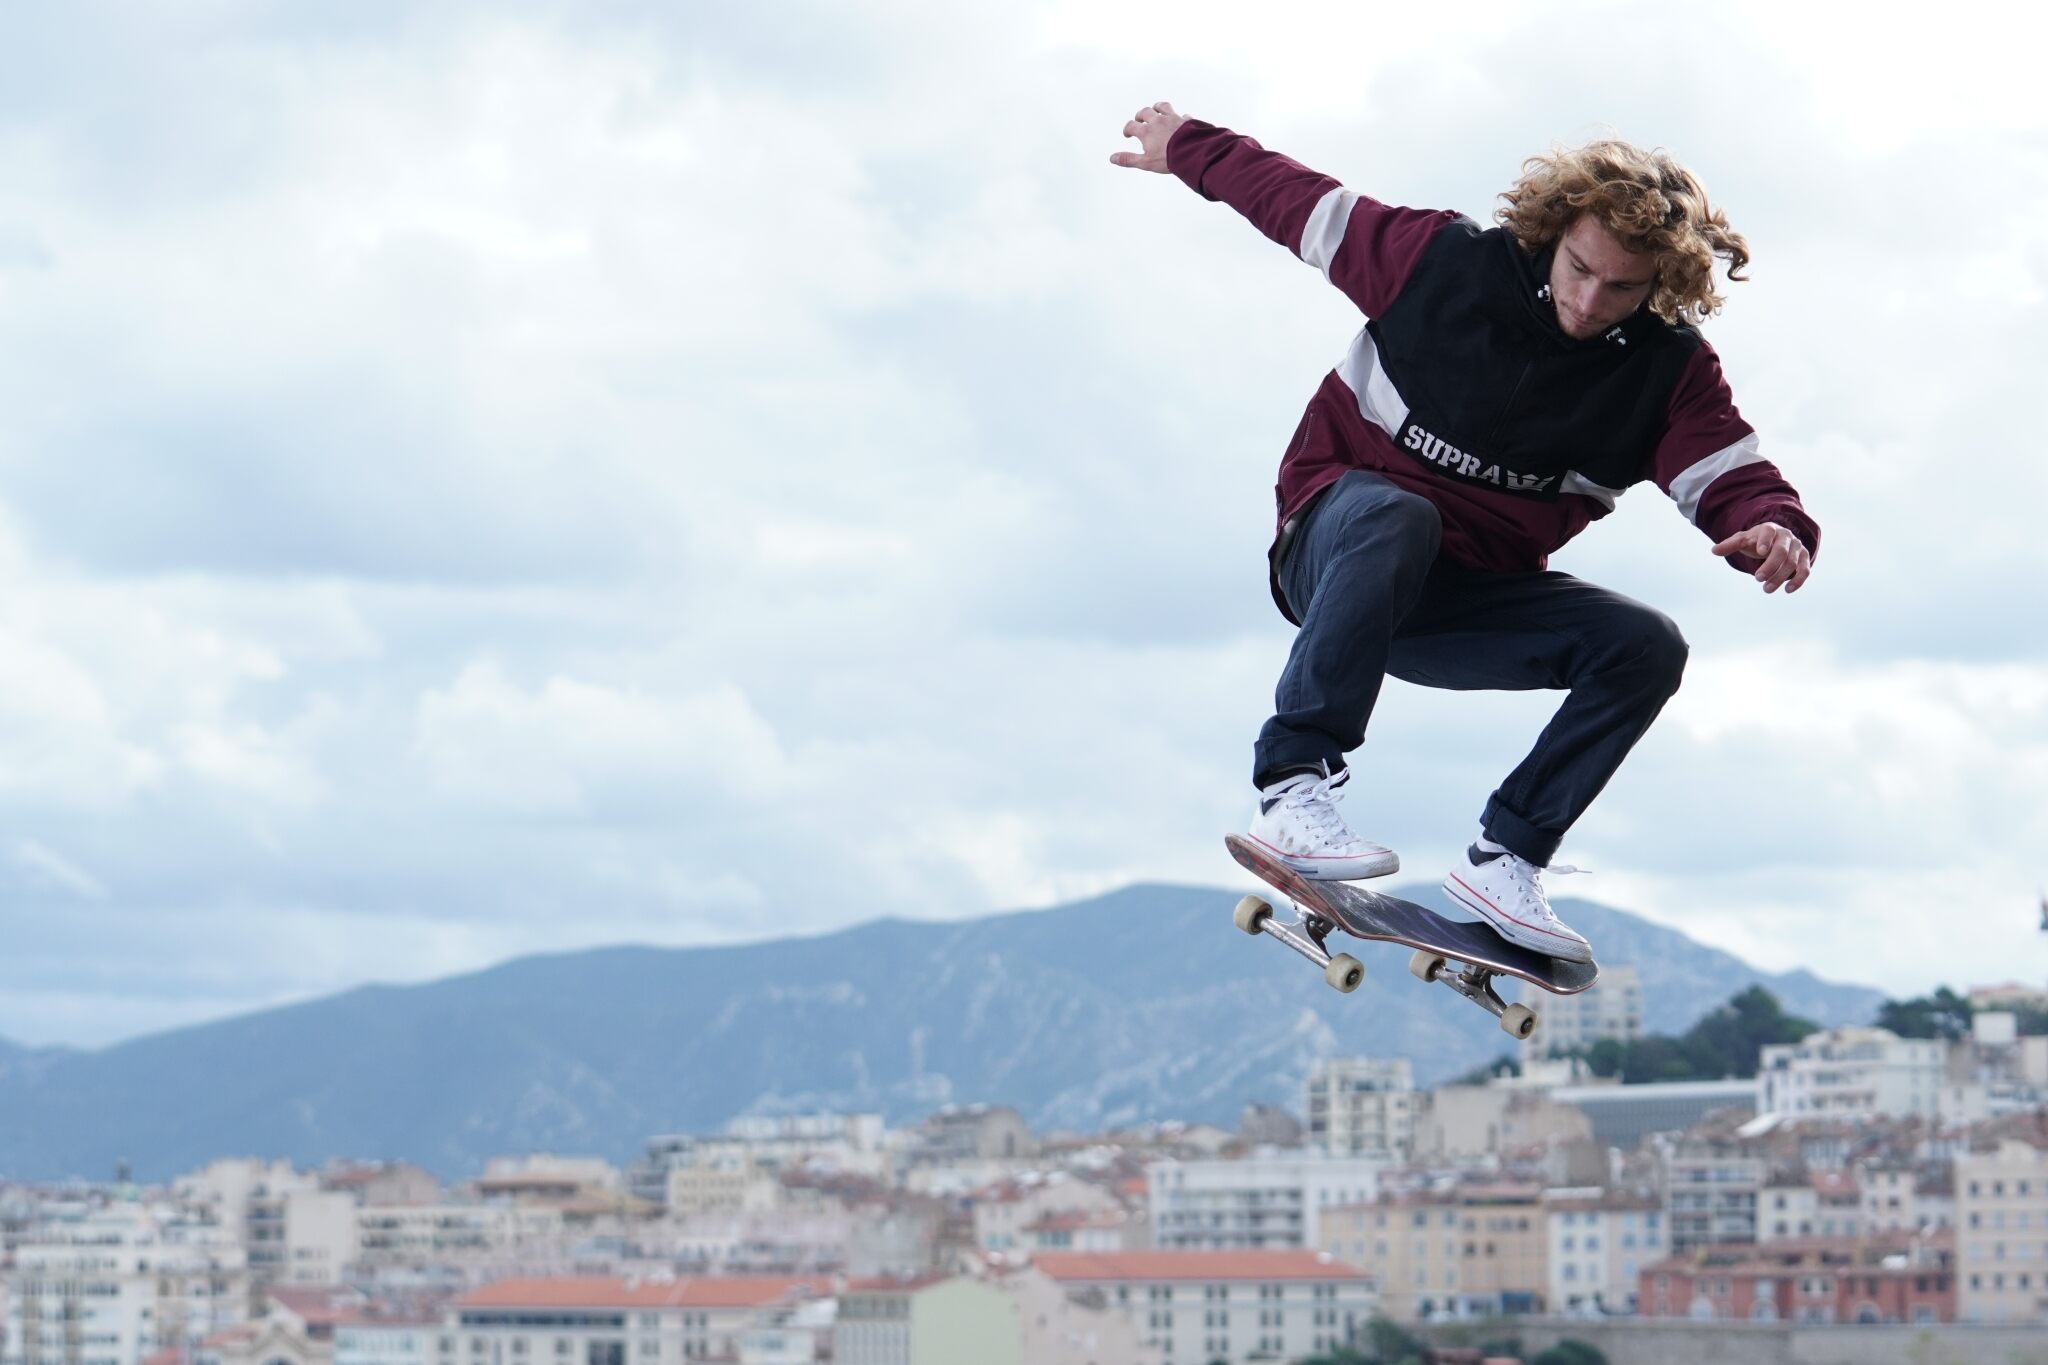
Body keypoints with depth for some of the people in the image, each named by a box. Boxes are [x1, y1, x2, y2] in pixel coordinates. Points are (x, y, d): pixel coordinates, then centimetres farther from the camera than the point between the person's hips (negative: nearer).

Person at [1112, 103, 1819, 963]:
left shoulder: (1668, 371, -6)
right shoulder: (1446, 263, -13)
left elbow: (1735, 480, -14)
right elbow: (1299, 203, 1)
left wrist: (1775, 529, -39)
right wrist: (1186, 148, 13)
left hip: (1469, 599, 4)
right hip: (1338, 549, -3)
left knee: (1647, 646, -19)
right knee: (1397, 518, -40)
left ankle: (1506, 858, -14)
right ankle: (1293, 786, -41)